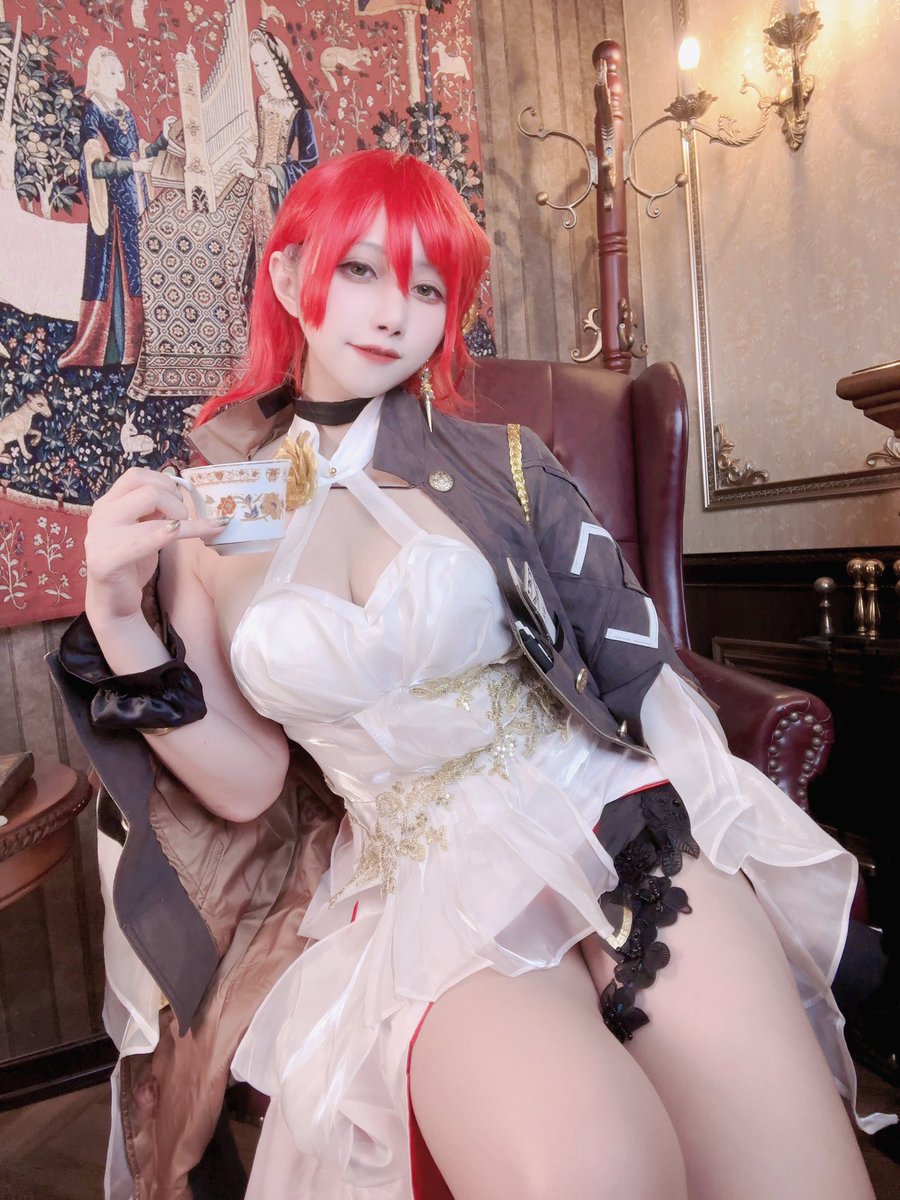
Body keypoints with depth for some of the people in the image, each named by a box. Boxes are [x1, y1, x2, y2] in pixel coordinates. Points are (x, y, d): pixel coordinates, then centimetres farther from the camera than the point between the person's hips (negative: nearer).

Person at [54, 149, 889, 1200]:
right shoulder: (204, 518, 5)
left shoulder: (499, 464, 3)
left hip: (612, 814, 1)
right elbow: (246, 784, 2)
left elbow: (633, 665, 4)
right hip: (422, 882, 0)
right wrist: (118, 622, -9)